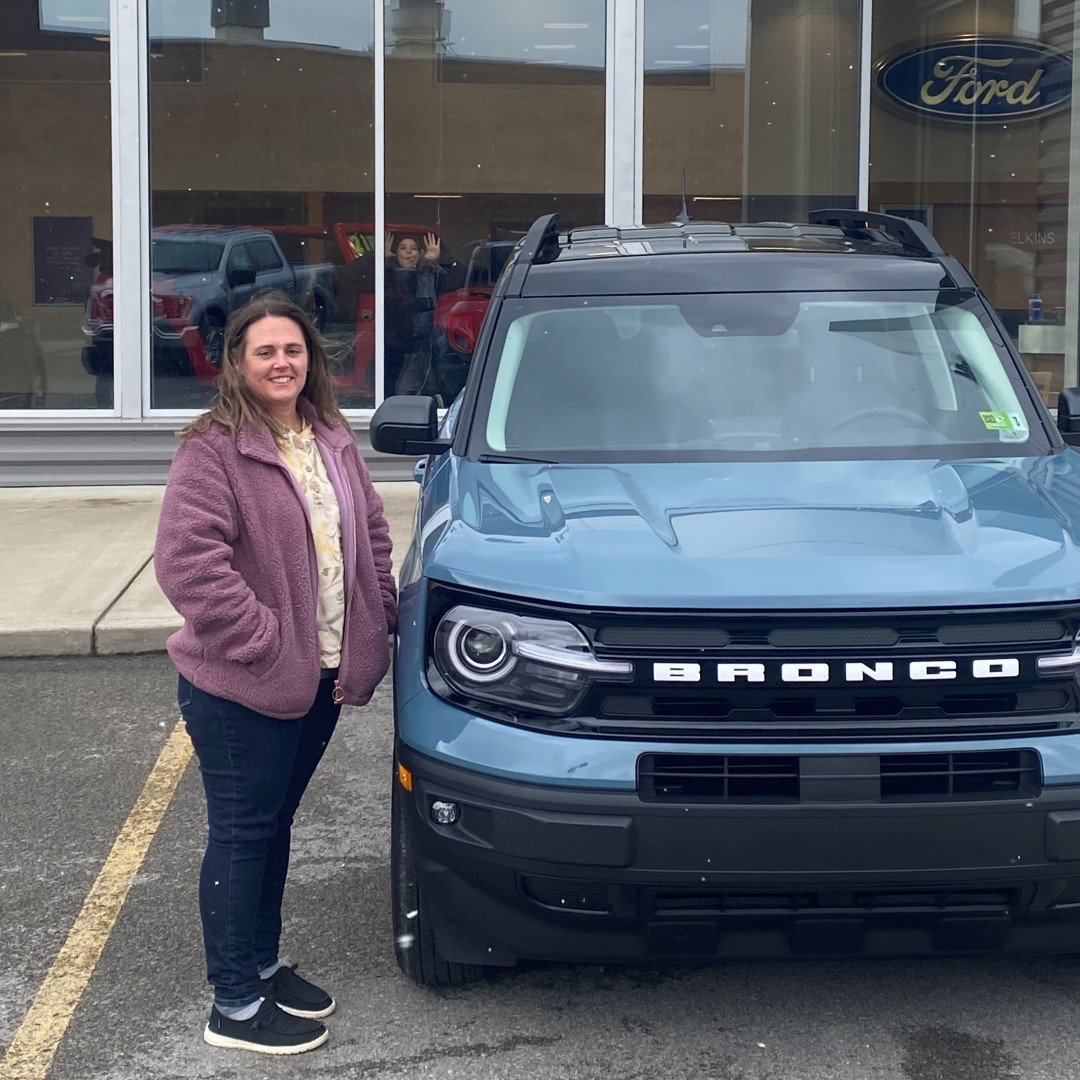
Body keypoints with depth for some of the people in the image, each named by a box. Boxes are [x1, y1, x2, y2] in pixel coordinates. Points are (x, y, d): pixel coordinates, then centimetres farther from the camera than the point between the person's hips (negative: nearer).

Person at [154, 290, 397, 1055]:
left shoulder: (333, 442, 8)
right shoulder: (213, 450, -16)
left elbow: (372, 534, 17)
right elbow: (187, 562, -22)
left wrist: (378, 622, 6)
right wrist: (266, 642, -21)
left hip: (321, 678, 7)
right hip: (241, 687, -7)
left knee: (275, 824, 19)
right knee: (242, 833, 2)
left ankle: (264, 964, 35)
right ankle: (235, 1005, 14)